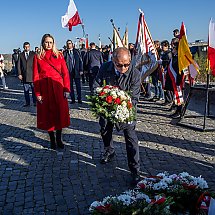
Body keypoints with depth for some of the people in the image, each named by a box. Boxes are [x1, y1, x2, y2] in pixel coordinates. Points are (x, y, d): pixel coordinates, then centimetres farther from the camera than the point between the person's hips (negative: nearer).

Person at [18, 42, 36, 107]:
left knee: (34, 89, 2)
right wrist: (19, 74, -1)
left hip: (32, 75, -2)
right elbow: (19, 65, 8)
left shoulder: (33, 54, 4)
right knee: (26, 90, 5)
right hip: (24, 76, 2)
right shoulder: (21, 55, 10)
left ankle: (35, 102, 11)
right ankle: (27, 102, 12)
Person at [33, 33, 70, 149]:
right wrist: (37, 93, -6)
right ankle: (52, 139, 20)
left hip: (58, 88, 1)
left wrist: (67, 89, -6)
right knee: (48, 114, 6)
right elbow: (36, 76, 0)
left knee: (60, 112, 4)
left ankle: (59, 139, 20)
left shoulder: (59, 56, 5)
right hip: (45, 89, 0)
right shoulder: (38, 57, 3)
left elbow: (65, 73, 2)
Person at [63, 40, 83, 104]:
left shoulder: (76, 51, 6)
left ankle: (79, 99, 11)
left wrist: (81, 70, -1)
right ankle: (72, 99, 14)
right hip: (69, 72, 0)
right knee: (70, 86, 5)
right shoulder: (65, 53, 2)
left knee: (78, 86, 2)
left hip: (76, 71, 0)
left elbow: (80, 61, 6)